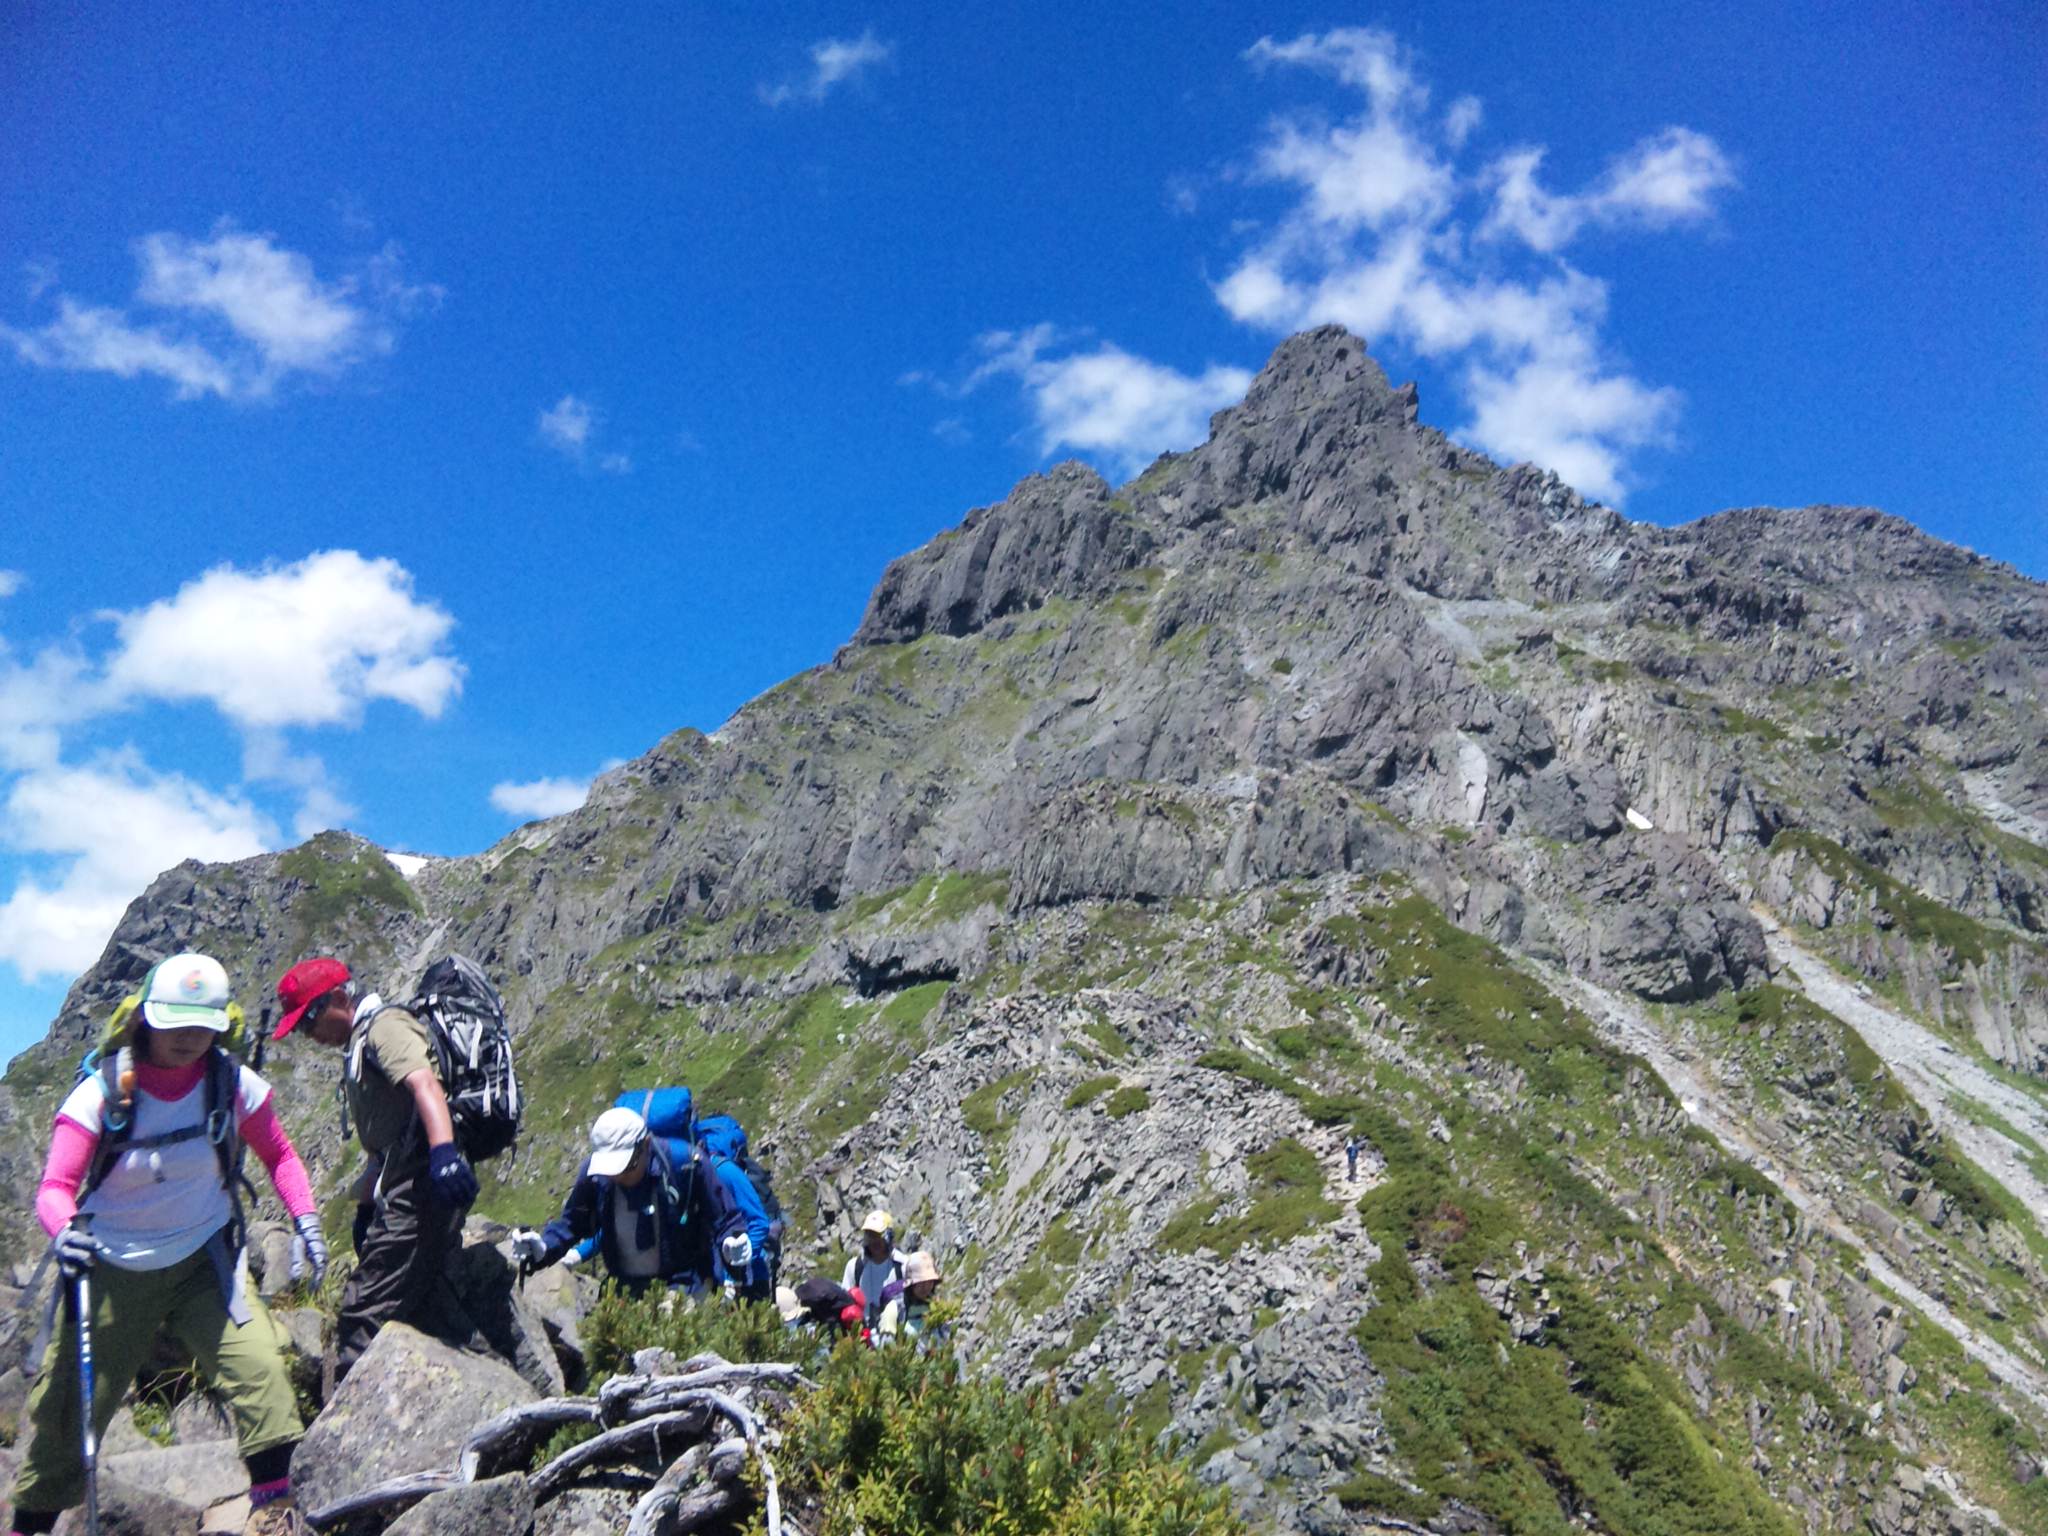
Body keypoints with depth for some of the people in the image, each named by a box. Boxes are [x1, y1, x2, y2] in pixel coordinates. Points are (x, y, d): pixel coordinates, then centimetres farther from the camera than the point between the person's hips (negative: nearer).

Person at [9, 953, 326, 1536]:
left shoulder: (234, 1084, -9)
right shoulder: (101, 1093, -14)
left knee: (256, 1363, -16)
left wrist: (305, 1218, -7)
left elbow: (278, 1155, 5)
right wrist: (65, 1230, -40)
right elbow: (55, 1187, -18)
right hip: (112, 1271, 0)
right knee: (70, 1405, 8)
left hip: (204, 1261, 1)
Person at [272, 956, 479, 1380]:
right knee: (417, 1310, 15)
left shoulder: (385, 1025, -7)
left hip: (423, 1184, -11)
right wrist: (365, 1207, 27)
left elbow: (425, 1084, -28)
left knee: (364, 1315, -10)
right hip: (409, 1188, 11)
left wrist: (443, 1151, -43)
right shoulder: (363, 1042, 26)